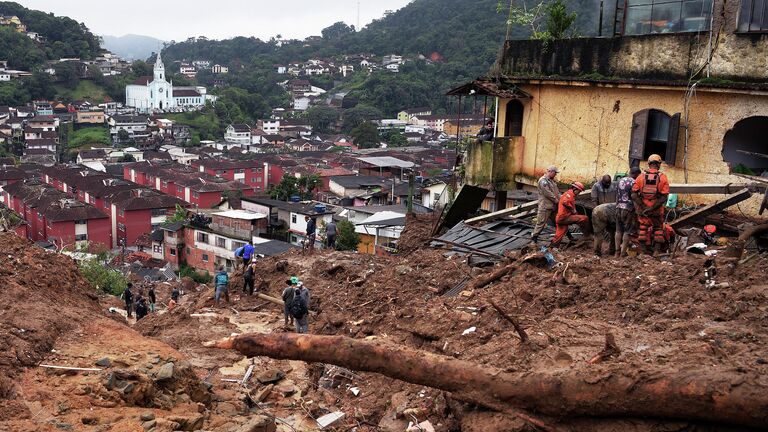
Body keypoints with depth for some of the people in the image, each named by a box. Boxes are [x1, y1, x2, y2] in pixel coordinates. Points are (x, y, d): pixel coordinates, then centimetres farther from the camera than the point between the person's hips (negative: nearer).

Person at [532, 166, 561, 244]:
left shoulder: (551, 180, 17)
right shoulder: (543, 181, -14)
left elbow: (557, 192, 20)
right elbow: (548, 193, -20)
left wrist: (560, 198, 3)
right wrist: (556, 200, -14)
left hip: (553, 206, 9)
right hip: (545, 206, -9)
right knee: (541, 222, -7)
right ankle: (534, 236, 1)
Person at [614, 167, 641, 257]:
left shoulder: (620, 181, 13)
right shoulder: (633, 182, -10)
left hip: (619, 208, 7)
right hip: (628, 209, -7)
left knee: (618, 230, 9)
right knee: (627, 231, -1)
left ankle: (617, 252, 9)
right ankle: (623, 252, -3)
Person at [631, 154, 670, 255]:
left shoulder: (641, 177, -3)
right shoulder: (662, 177, -6)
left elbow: (634, 195, -10)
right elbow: (664, 197, -14)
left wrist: (642, 207, -9)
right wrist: (652, 208, -13)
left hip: (643, 209, 0)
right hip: (657, 209, 0)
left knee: (643, 229, 12)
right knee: (658, 229, 18)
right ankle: (656, 251, 16)